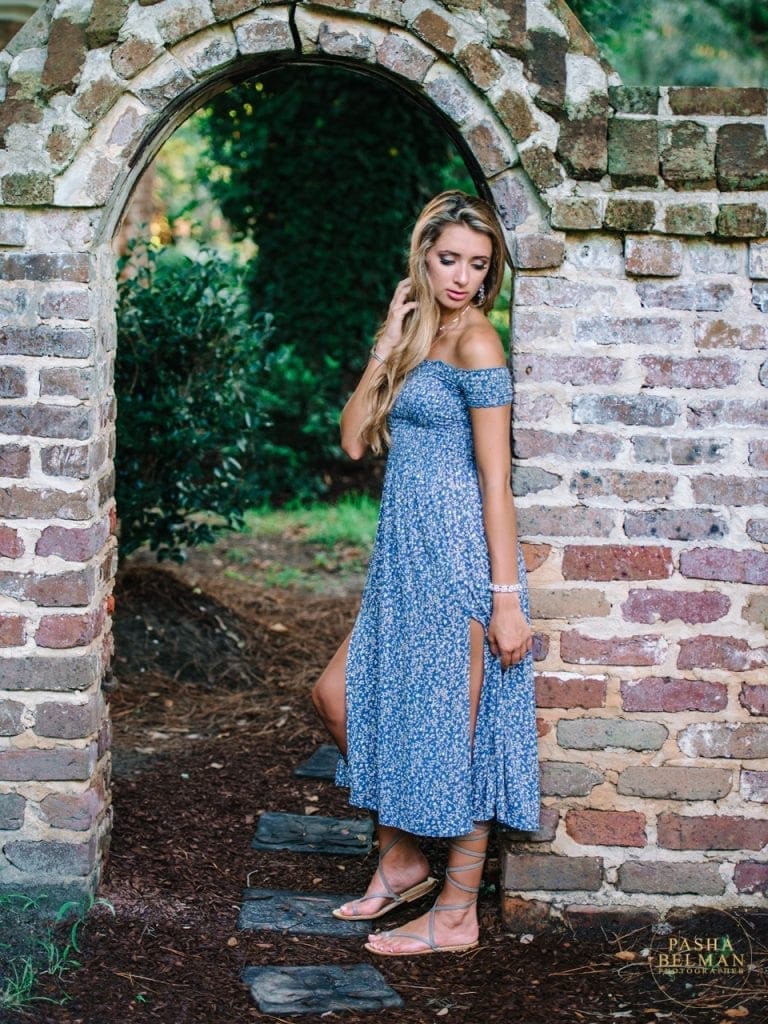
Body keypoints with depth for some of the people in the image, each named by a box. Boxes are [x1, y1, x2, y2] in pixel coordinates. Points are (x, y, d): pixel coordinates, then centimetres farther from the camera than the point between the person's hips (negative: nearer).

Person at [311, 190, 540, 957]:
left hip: (457, 552, -9)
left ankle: (458, 915, 12)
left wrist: (507, 596, -17)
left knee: (452, 729, 0)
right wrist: (386, 348, 0)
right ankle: (402, 858, 26)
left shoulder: (474, 341, -11)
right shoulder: (419, 337, 14)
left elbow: (495, 479, -15)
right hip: (407, 558, 9)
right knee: (338, 694, 12)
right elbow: (354, 440, 7)